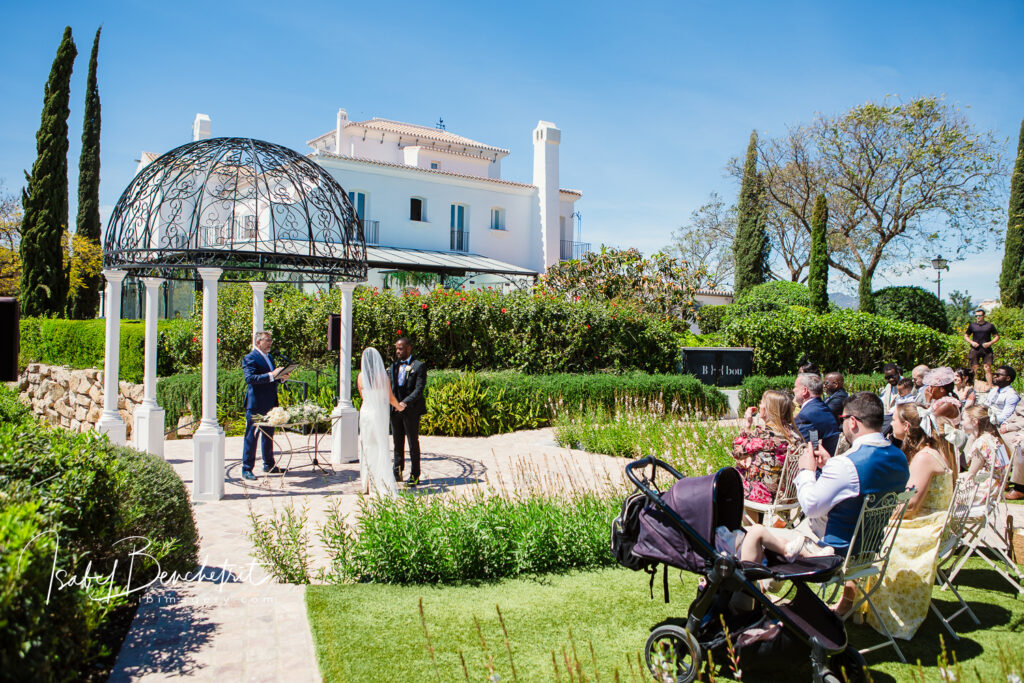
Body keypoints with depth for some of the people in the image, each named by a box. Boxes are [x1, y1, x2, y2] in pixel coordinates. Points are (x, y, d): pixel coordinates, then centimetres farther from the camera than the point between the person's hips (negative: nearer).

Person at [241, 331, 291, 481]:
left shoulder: (270, 357, 17)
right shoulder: (250, 358, -10)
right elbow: (250, 378, -23)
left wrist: (281, 378, 4)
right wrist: (271, 375, -30)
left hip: (269, 404, 9)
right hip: (255, 405, -8)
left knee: (268, 435, 16)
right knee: (251, 436, -2)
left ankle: (269, 465, 26)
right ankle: (247, 469, 3)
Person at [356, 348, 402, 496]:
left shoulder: (361, 376, -4)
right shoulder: (383, 375, -8)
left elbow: (362, 396, 9)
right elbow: (390, 397, 0)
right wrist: (398, 406, 19)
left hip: (366, 411, 1)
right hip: (381, 413, -1)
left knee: (368, 447, 10)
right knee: (381, 447, 8)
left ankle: (370, 484, 13)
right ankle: (384, 482, 6)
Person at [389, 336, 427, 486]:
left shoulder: (418, 366, -5)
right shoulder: (393, 367, 15)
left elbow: (419, 389, -14)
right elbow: (388, 388, 11)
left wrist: (405, 402, -26)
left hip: (411, 410, -5)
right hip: (395, 410, 5)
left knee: (413, 443, 2)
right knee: (397, 442, 11)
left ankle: (415, 476, 10)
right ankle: (397, 472, 20)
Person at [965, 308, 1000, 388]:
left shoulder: (990, 325, 7)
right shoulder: (972, 326, 9)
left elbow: (997, 336, 11)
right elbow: (966, 336, 16)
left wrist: (990, 343, -7)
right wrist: (972, 342, -3)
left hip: (986, 349, -1)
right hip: (975, 349, 1)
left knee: (988, 369, -6)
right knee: (974, 369, -1)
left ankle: (990, 387, -3)